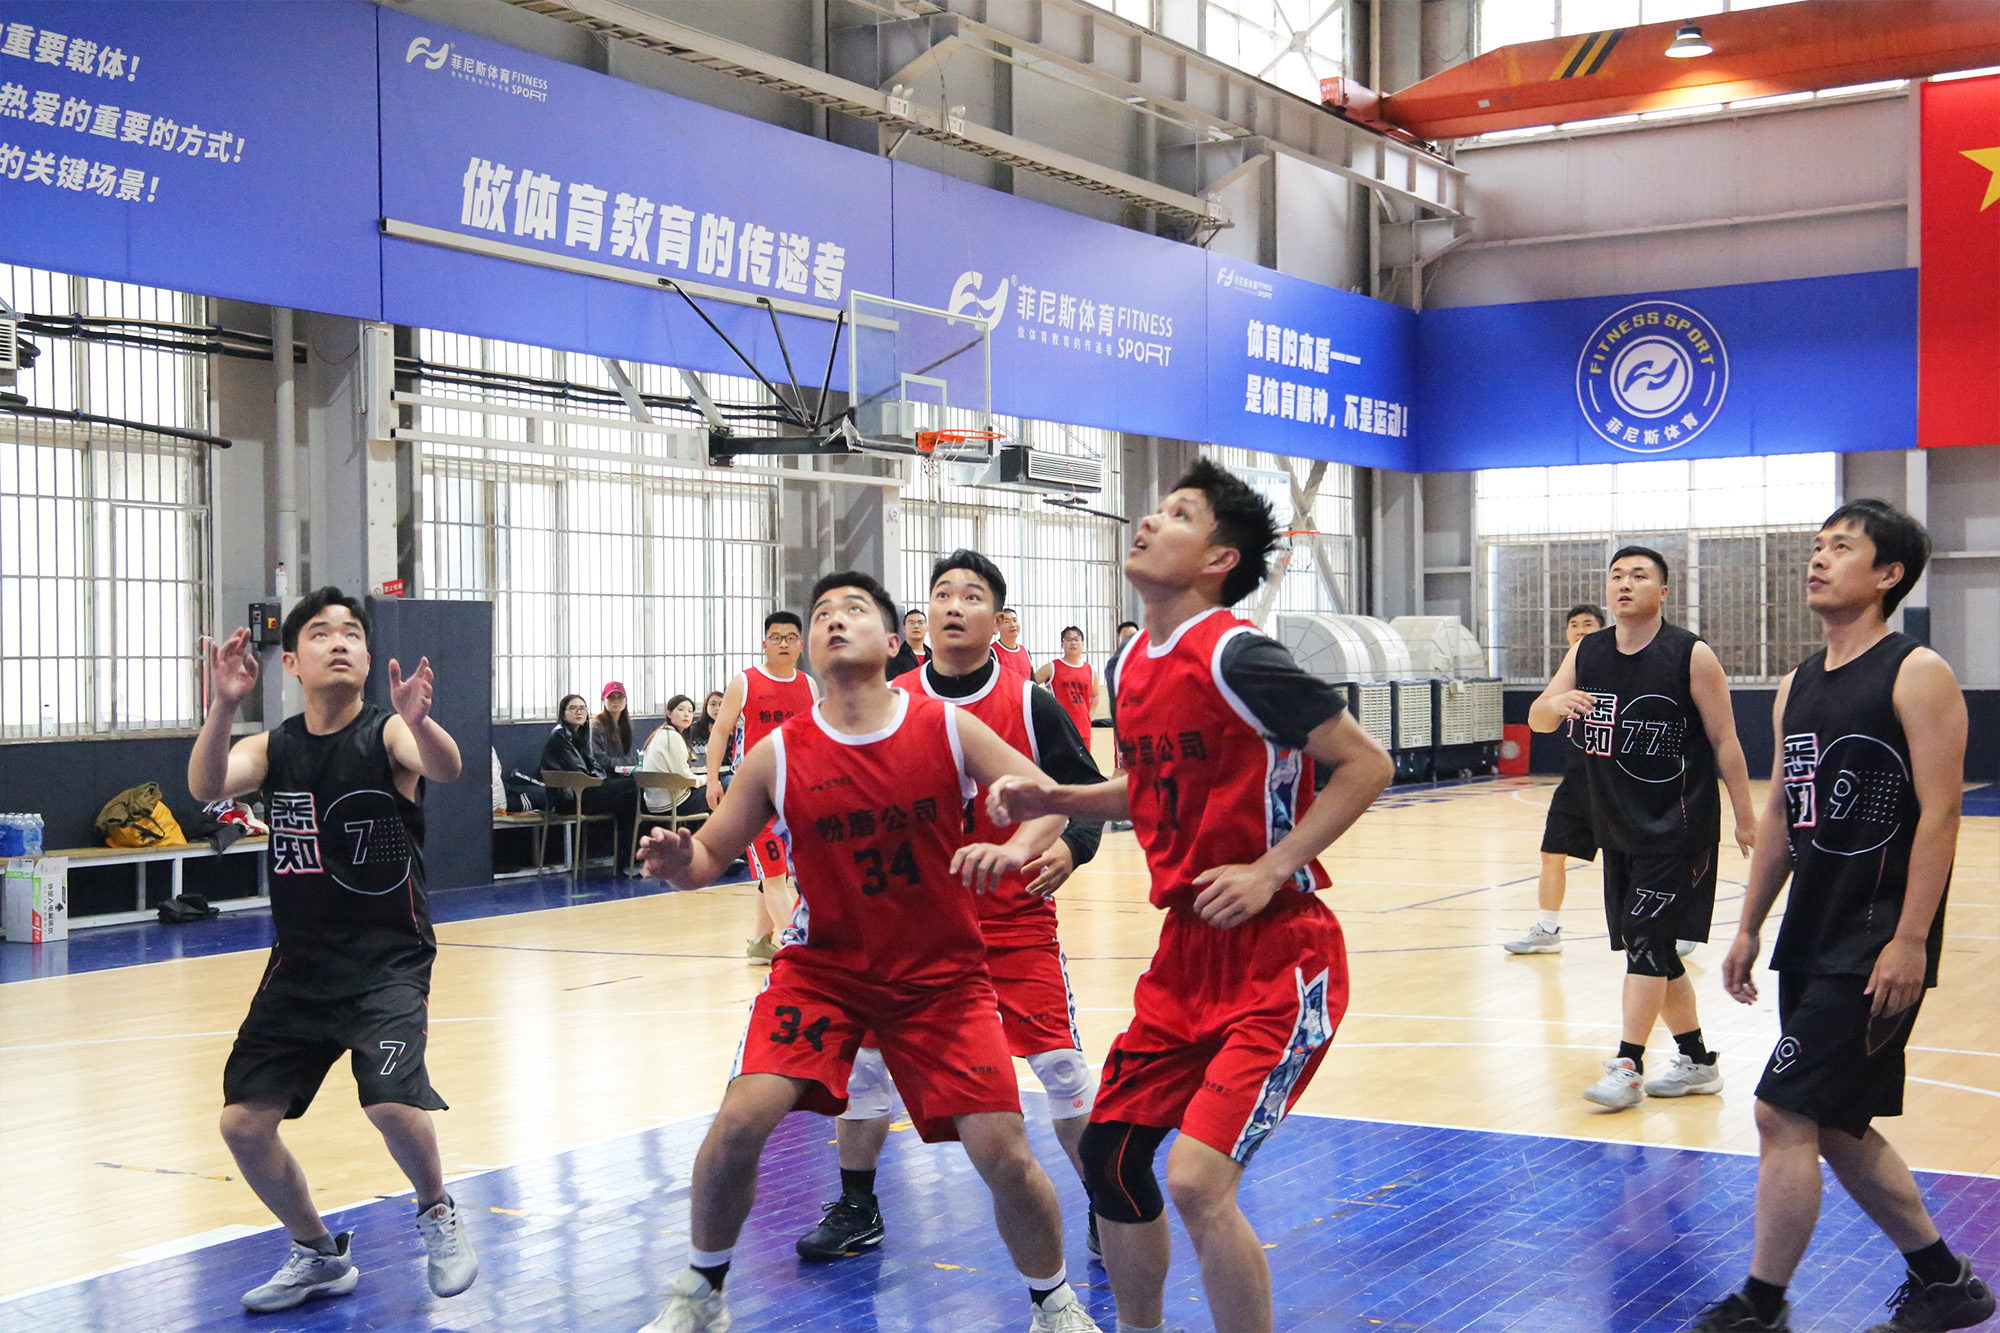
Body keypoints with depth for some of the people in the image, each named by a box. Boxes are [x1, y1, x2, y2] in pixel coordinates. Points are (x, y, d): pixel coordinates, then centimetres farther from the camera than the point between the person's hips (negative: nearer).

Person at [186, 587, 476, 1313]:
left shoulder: (388, 734, -9)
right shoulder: (274, 747, 3)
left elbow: (448, 768, -31)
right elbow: (206, 786, -16)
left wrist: (418, 720, -53)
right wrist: (223, 707, -34)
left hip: (388, 960, -5)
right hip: (300, 962, 5)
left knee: (392, 1102, -25)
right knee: (243, 1124, 2)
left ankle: (437, 1215, 8)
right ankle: (317, 1255, 27)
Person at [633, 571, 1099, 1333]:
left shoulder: (947, 728, -8)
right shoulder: (777, 755, -7)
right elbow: (712, 854, 0)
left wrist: (1015, 848, -27)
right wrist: (678, 862, -24)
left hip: (942, 972, 0)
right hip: (823, 965, 1)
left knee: (1004, 1154, -8)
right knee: (741, 1121, -17)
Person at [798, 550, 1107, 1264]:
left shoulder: (1030, 704, -8)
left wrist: (1070, 847, -21)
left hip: (1016, 916, -2)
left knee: (1060, 1063, -5)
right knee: (864, 1055, 2)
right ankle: (856, 1212, 21)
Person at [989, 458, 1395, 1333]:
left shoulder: (1235, 655, -17)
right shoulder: (1128, 668, 7)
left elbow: (1366, 765, -15)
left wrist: (1269, 869, -19)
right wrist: (1053, 799, 8)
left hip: (1277, 957, -8)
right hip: (1187, 951, 8)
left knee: (1198, 1180, -17)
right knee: (1110, 1149, 13)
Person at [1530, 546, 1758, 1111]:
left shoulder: (1691, 656, -8)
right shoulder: (1586, 654, 5)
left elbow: (1724, 740, -6)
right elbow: (1537, 719, 0)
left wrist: (1746, 819, -6)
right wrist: (1558, 704, -24)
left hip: (1679, 826, -6)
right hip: (1617, 826, 6)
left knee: (1646, 939, -13)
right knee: (1653, 951, 12)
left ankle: (1627, 1067, -9)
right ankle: (1696, 1063, 25)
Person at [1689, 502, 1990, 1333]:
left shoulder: (1916, 674, -10)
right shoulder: (1797, 687, 13)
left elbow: (1940, 813, -16)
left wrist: (1910, 941, -21)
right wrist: (1749, 928, 15)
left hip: (1878, 944, -8)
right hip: (1812, 938, 8)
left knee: (1784, 1112, -9)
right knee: (1836, 1126, 14)